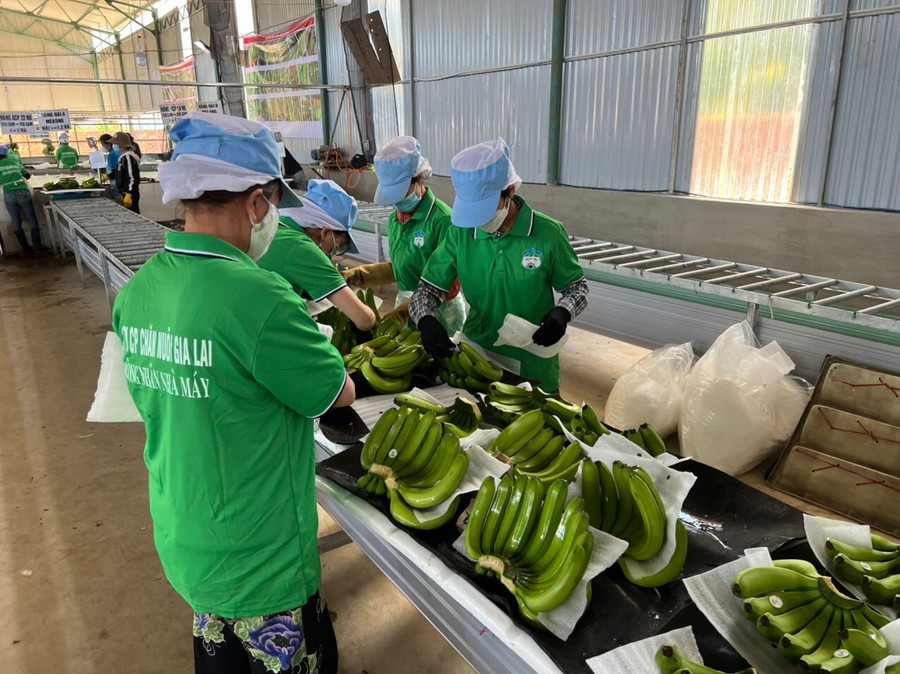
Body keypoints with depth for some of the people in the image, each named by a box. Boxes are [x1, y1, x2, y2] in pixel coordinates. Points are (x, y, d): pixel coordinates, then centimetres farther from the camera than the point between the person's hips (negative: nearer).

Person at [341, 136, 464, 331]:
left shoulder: (442, 219, -20)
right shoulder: (395, 218, 5)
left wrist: (403, 311, -27)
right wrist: (357, 275, 4)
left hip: (439, 313, -7)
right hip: (405, 301, 7)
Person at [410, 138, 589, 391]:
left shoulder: (548, 233, -14)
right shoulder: (461, 233, -8)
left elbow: (577, 287, -1)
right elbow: (428, 289, -2)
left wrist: (561, 313, -22)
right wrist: (426, 321, -23)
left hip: (532, 364, -2)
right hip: (475, 354, 2)